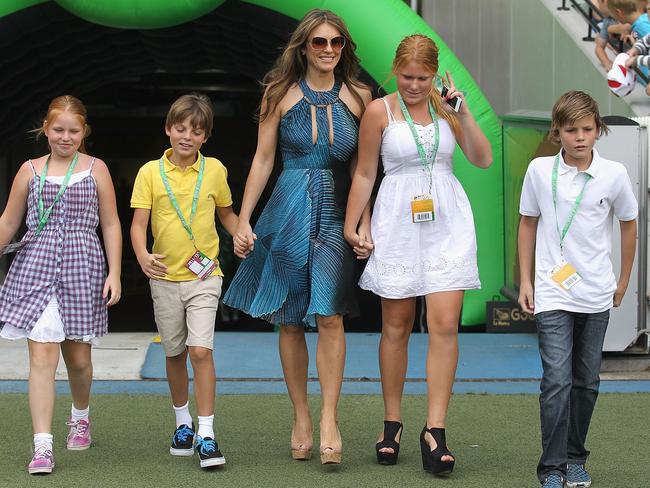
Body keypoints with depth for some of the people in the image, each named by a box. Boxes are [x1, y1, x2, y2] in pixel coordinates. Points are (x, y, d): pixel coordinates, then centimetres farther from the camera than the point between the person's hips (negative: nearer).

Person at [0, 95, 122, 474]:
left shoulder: (96, 169, 4)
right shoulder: (30, 170, 6)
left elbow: (111, 225, 5)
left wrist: (114, 273, -2)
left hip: (82, 267, 0)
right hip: (36, 266, 0)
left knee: (78, 358, 9)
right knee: (42, 357, -10)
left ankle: (81, 416, 40)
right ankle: (43, 446, -12)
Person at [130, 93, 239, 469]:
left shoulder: (214, 170, 1)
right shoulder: (151, 172, -2)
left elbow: (227, 214, 15)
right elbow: (139, 222, -6)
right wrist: (143, 255, -25)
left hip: (204, 276, -1)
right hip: (165, 277, 1)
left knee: (201, 350, -14)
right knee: (175, 353, 14)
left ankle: (206, 433, -11)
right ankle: (183, 421, 33)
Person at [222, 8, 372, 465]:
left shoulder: (358, 96, 6)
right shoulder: (281, 93, 3)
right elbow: (263, 159, 4)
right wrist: (244, 220, 1)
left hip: (335, 214, 0)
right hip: (288, 211, 0)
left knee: (329, 316, -12)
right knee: (290, 321, 4)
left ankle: (329, 419, -7)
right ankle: (301, 418, 14)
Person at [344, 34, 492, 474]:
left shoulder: (445, 106, 6)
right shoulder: (379, 111, -1)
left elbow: (483, 159, 2)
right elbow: (364, 174, 4)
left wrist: (463, 113, -8)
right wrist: (351, 226, 0)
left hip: (448, 223, 2)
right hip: (398, 224, -1)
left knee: (445, 325, -8)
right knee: (396, 326, 6)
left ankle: (435, 432, -7)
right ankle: (392, 425, 19)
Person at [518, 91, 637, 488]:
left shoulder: (614, 174, -5)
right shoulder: (540, 170, -5)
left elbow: (629, 226, 9)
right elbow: (528, 224, 7)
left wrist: (623, 283, 13)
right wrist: (525, 280, 6)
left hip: (597, 295, 2)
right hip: (552, 293, -2)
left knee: (587, 381, 10)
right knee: (557, 380, -11)